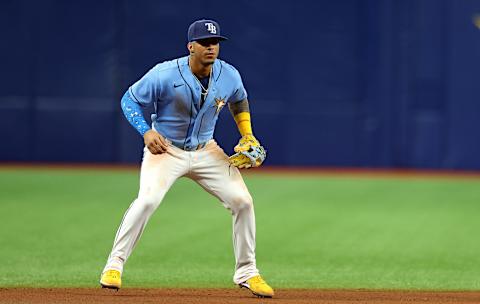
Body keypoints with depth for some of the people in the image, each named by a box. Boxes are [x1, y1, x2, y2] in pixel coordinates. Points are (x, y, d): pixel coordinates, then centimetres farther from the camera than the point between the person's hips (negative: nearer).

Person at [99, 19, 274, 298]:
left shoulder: (229, 76, -8)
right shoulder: (165, 75, -21)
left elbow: (239, 101, 16)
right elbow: (130, 99, -9)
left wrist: (248, 136, 5)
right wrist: (146, 132, -23)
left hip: (206, 151, 4)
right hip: (165, 149, -4)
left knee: (243, 201, -5)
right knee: (148, 199, -28)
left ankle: (247, 272, 11)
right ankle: (115, 264, -15)